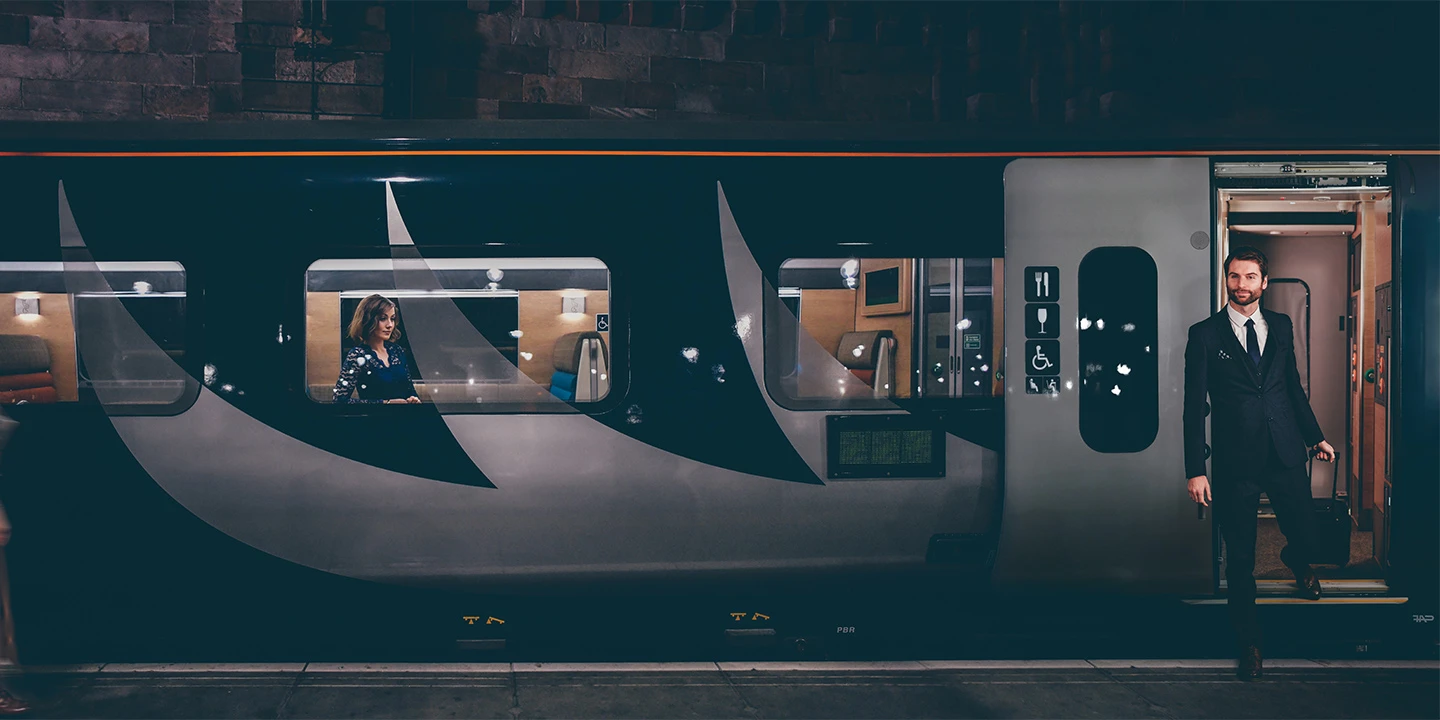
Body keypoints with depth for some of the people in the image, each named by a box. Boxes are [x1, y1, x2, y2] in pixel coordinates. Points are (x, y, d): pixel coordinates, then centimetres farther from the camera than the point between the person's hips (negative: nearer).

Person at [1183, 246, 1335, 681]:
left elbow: (1293, 385, 18)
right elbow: (1195, 406, -4)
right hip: (1236, 462, -3)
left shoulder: (1280, 326, 9)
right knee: (1240, 560, 4)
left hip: (1286, 455, 3)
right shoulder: (1205, 335, -3)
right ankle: (1249, 643, 21)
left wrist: (1315, 436, 16)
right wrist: (1195, 470, -9)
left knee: (1306, 535, 9)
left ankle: (1296, 563, 48)